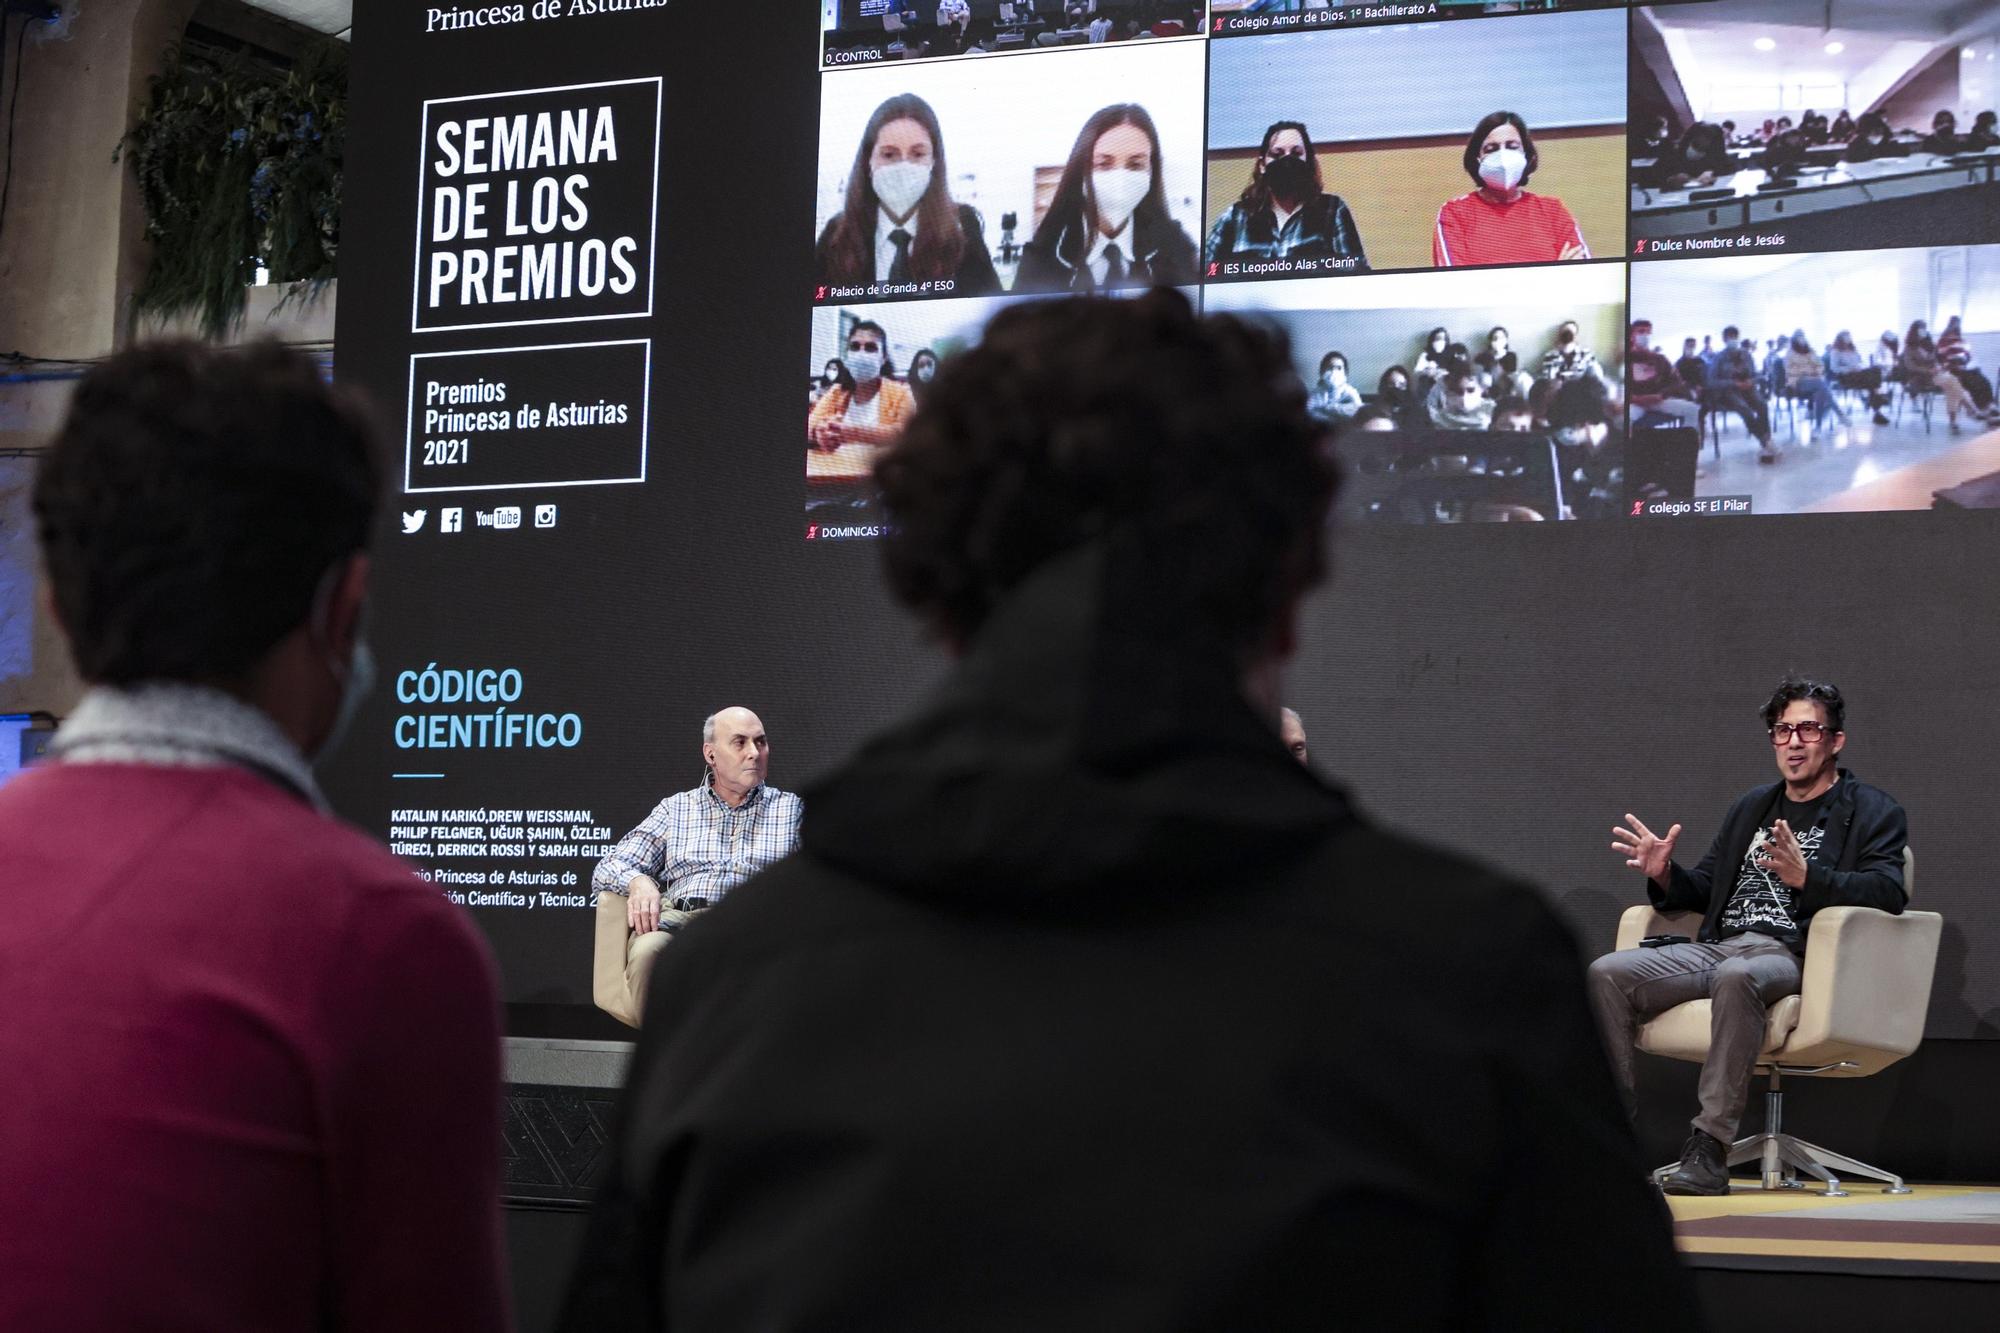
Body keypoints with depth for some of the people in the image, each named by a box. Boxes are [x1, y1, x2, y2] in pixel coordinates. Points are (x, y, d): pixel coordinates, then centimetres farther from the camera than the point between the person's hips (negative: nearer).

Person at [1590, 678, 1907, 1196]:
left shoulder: (1873, 811, 9)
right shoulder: (1751, 807, 28)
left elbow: (1888, 892, -9)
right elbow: (1706, 890, 29)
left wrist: (1805, 876, -25)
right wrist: (1666, 875, 6)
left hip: (1792, 955, -6)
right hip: (1718, 946, 6)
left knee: (1735, 976, -41)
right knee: (1608, 974, -18)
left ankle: (1710, 1150, -41)